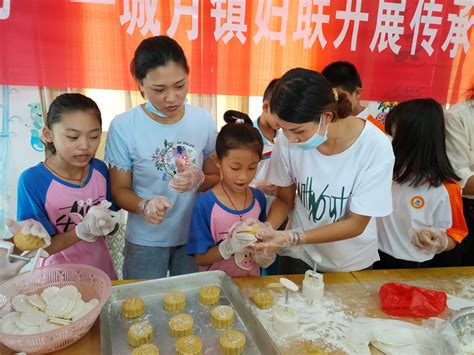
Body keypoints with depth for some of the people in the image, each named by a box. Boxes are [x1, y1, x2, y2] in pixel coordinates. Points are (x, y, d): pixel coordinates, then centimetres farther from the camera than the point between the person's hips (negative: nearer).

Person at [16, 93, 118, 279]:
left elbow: (111, 226, 1)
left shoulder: (100, 170, -10)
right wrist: (83, 230, -30)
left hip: (101, 269, 4)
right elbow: (40, 248, -15)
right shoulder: (32, 181, -20)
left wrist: (107, 224, -21)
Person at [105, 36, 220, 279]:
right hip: (145, 241, -2)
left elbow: (216, 178, 2)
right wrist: (144, 206, -27)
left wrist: (199, 180, -20)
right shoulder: (123, 127, -15)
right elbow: (120, 190, -7)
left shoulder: (204, 121, -7)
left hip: (195, 236, 3)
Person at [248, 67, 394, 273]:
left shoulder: (375, 147, -28)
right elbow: (284, 199, -5)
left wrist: (292, 238, -30)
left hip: (352, 262, 0)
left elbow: (356, 224, -20)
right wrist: (267, 228, -25)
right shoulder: (287, 143, -22)